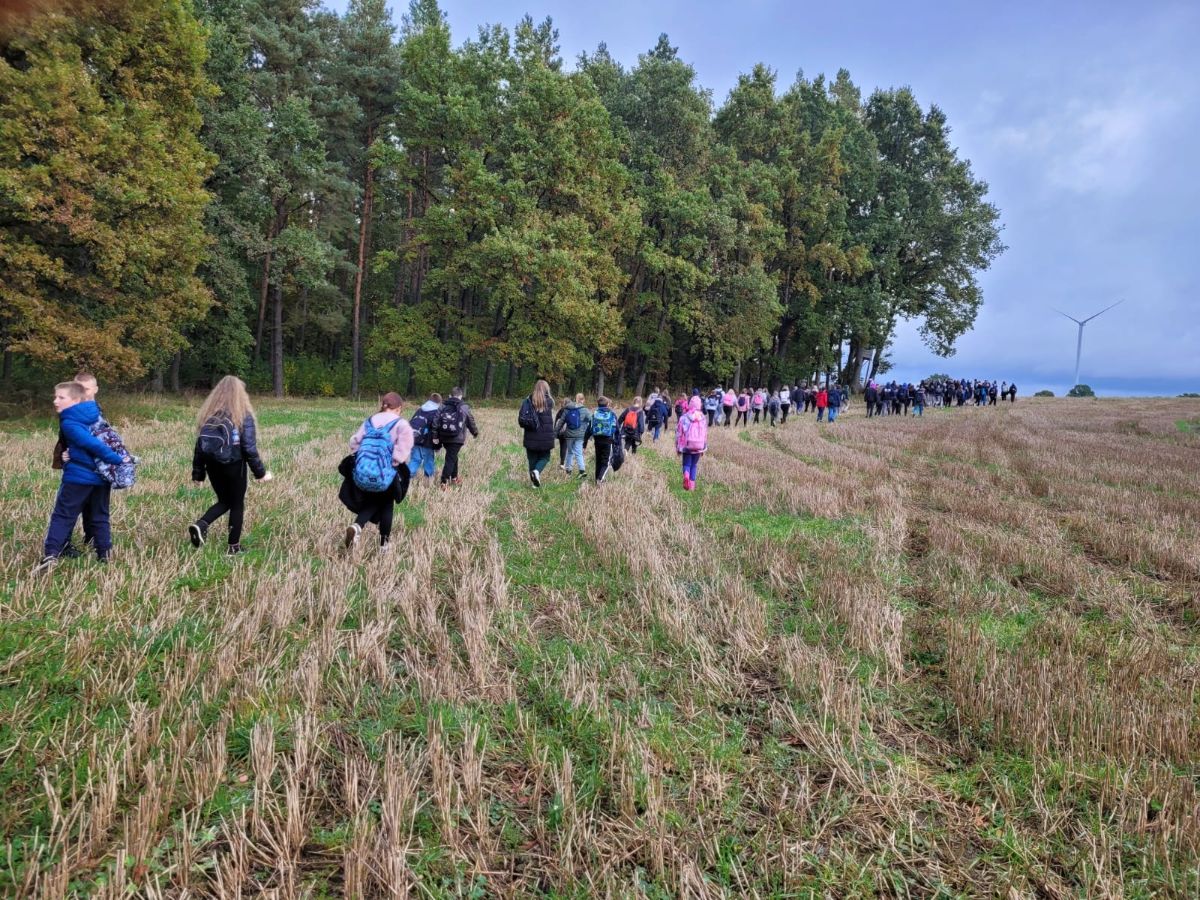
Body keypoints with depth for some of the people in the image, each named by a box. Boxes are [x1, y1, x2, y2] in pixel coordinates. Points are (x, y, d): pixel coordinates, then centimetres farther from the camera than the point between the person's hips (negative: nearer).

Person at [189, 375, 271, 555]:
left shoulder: (208, 413, 4)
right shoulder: (243, 415, -10)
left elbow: (200, 445, 6)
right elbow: (249, 448, -13)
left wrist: (197, 473, 12)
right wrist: (260, 472, -6)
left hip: (213, 466, 4)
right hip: (234, 466, -4)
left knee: (224, 501, 21)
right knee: (237, 504, 10)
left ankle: (200, 525, -4)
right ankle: (234, 547, 13)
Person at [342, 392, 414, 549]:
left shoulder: (369, 421, 13)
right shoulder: (402, 425, -2)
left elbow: (354, 443, 9)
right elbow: (401, 454, -12)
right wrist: (391, 465, 5)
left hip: (361, 475, 4)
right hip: (384, 475, -4)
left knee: (371, 503, 27)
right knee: (386, 504, 24)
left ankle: (356, 526, -2)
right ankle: (384, 543, 29)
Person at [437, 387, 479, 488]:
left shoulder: (443, 406, 7)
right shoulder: (464, 407, 0)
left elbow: (436, 421, 0)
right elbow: (471, 422, 9)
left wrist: (436, 436, 3)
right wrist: (475, 432, 27)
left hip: (444, 437, 4)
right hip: (457, 438, -4)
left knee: (452, 457, 24)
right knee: (451, 459, -5)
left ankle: (454, 478, 36)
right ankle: (444, 482, -14)